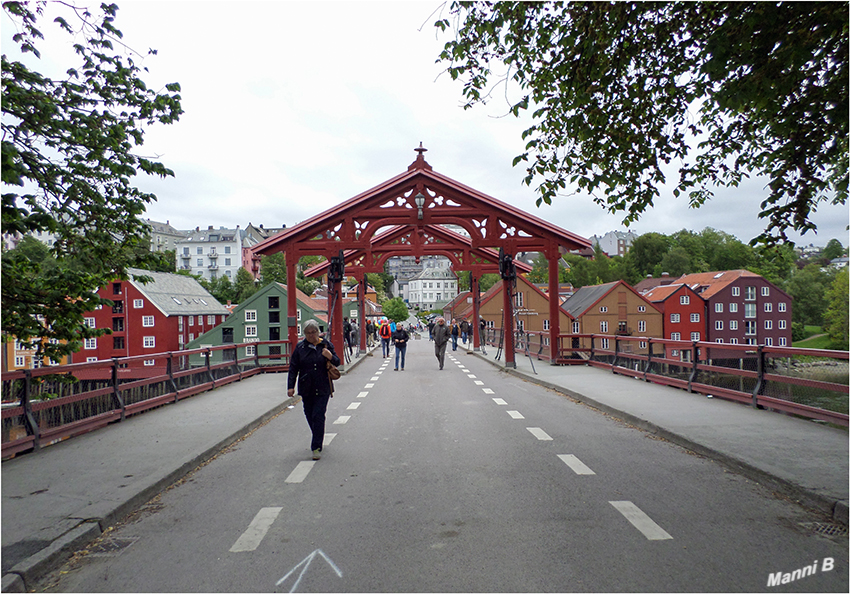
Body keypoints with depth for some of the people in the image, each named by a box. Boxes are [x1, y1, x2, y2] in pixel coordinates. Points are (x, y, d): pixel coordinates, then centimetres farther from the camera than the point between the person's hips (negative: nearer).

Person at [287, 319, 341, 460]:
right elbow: (293, 368, 4)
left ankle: (317, 447, -3)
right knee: (310, 416, 12)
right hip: (306, 388, 3)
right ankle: (318, 438, 36)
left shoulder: (326, 344, 0)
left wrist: (330, 357, -17)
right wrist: (290, 386, -2)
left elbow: (337, 362, 5)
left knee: (318, 416, -8)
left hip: (322, 388, -3)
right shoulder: (300, 347, 3)